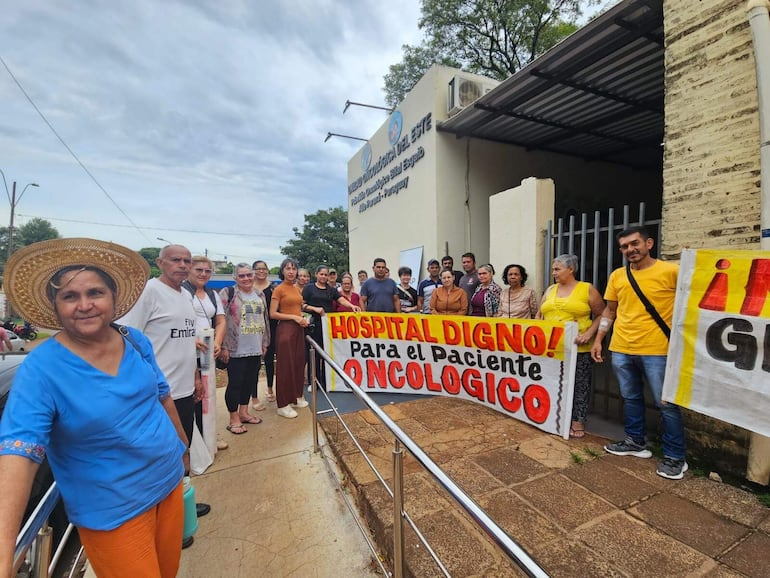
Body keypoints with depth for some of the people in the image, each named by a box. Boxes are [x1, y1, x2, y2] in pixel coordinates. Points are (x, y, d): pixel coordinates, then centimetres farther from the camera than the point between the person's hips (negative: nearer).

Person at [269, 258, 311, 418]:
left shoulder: (297, 289, 13)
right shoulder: (279, 289, -7)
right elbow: (273, 314, -12)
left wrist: (303, 318, 3)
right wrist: (294, 317, -16)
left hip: (299, 329, 7)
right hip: (285, 328, -7)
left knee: (299, 363, 12)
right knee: (286, 365, -2)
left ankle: (296, 397, 27)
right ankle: (283, 405, 9)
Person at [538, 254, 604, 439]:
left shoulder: (587, 289, -1)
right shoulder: (550, 290, 12)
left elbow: (601, 315, -2)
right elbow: (540, 316, 16)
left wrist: (589, 334, -13)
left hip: (578, 348, -4)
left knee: (579, 384, 5)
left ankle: (578, 421, 16)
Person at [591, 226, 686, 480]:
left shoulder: (670, 271, -7)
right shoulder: (617, 276, 6)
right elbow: (609, 311, 12)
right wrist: (598, 340, 9)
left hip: (656, 350, -4)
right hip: (621, 349, 5)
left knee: (666, 403, 6)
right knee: (630, 398, 17)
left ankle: (675, 457, 23)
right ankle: (636, 441, 34)